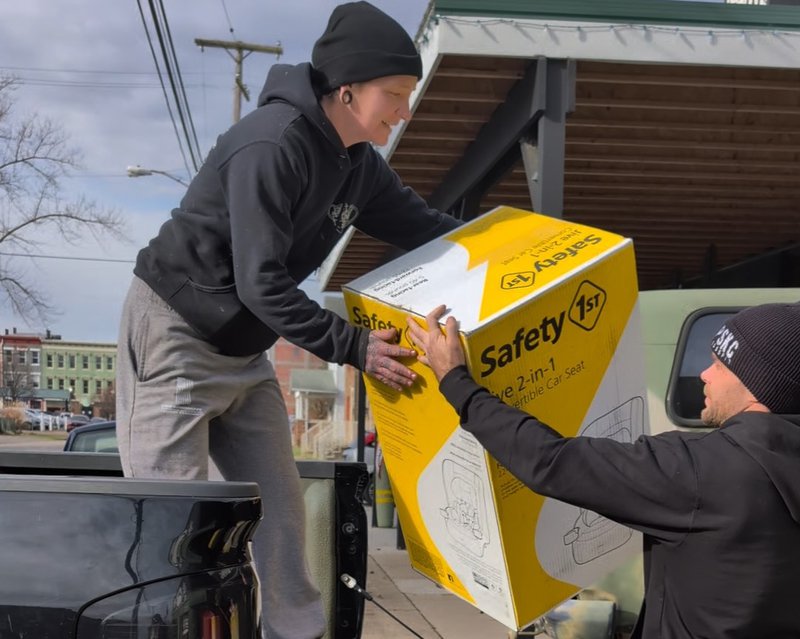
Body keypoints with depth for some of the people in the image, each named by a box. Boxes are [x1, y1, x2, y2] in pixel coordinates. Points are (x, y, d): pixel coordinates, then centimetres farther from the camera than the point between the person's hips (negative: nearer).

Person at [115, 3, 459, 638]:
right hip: (175, 335, -8)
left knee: (281, 507, 9)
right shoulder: (273, 142, -26)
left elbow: (423, 224, 10)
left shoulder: (360, 166, 2)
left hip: (244, 352, 8)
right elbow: (261, 284, -28)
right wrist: (354, 347, -25)